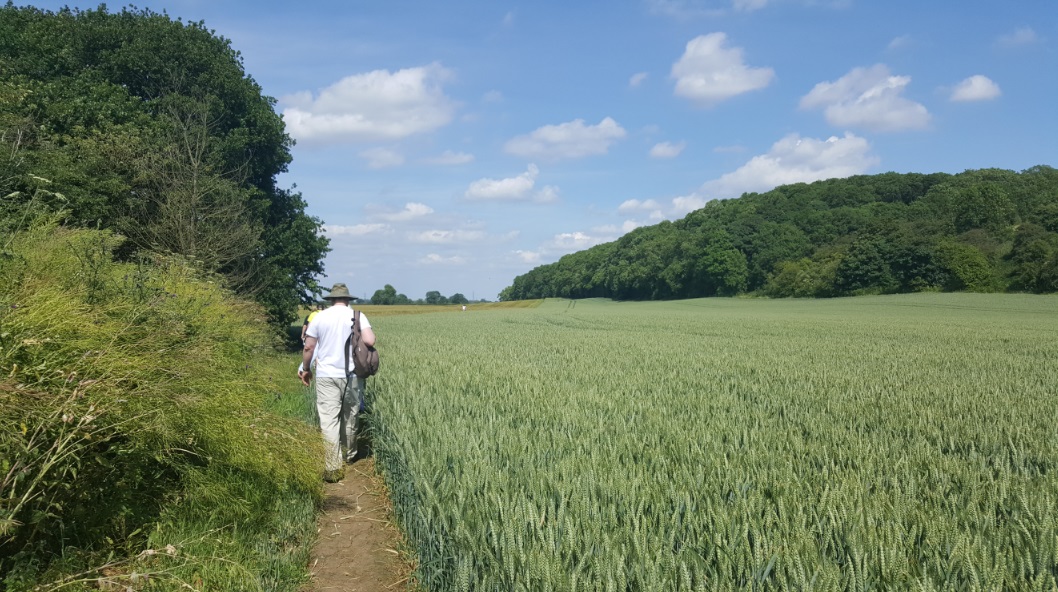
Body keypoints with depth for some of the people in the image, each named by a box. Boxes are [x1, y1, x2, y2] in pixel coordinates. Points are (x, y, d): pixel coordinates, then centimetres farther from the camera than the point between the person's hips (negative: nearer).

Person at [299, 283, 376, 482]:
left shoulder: (320, 317, 0)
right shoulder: (357, 316, -2)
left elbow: (308, 347, 1)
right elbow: (370, 341, -15)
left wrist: (306, 369, 16)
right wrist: (358, 342, 8)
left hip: (326, 376, -1)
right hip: (352, 375, 1)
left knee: (329, 420, -3)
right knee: (350, 416, 17)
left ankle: (334, 467, -8)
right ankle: (350, 453, 34)